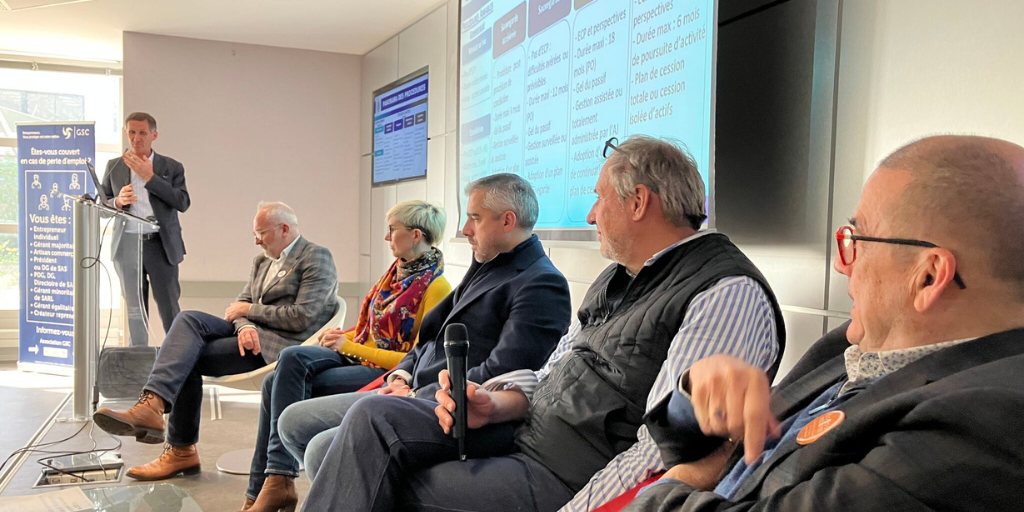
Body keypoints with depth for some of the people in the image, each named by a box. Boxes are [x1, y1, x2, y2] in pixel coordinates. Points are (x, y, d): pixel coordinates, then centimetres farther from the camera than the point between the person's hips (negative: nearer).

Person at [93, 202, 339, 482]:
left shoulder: (317, 257, -4)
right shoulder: (262, 261, 23)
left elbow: (302, 317, -15)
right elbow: (242, 304, 13)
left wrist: (249, 310, -7)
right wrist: (245, 325, -12)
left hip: (281, 344, -8)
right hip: (252, 334, 8)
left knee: (189, 357, -17)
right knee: (189, 319, -16)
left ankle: (182, 451, -13)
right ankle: (153, 403, -23)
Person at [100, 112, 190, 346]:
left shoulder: (172, 167, 5)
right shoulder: (114, 166, 11)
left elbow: (183, 203, -9)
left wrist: (150, 176, -13)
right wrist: (118, 201, -10)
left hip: (161, 245, -2)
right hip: (128, 245, 2)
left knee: (169, 307, -2)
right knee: (135, 310, 8)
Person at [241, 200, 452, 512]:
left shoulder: (435, 287, -13)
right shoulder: (398, 270, 12)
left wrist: (352, 347, -15)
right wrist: (345, 337, 0)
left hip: (388, 373, -8)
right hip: (356, 355, 8)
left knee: (283, 385, -19)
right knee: (292, 358, -16)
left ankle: (277, 480, -9)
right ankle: (274, 481, -12)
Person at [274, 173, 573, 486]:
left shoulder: (542, 284, -13)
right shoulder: (485, 266, 17)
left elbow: (499, 374, -22)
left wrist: (416, 396, -15)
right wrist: (400, 377, 3)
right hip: (412, 393, 10)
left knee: (324, 450, -22)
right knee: (294, 422, 9)